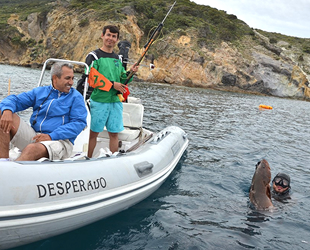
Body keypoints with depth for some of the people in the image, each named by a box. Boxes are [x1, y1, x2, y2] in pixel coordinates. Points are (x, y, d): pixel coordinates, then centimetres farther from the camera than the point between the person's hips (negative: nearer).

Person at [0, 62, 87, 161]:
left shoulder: (76, 97, 5)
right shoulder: (40, 92, 16)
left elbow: (79, 123, -8)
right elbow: (15, 99, 10)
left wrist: (51, 136, -19)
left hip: (59, 140, -5)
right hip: (33, 136, 5)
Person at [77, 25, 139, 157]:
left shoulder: (117, 58, 16)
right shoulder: (94, 56, -3)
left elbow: (122, 80, 20)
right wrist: (112, 84, -16)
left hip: (116, 101, 5)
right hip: (99, 101, -5)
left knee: (114, 133, 8)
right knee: (94, 132, 1)